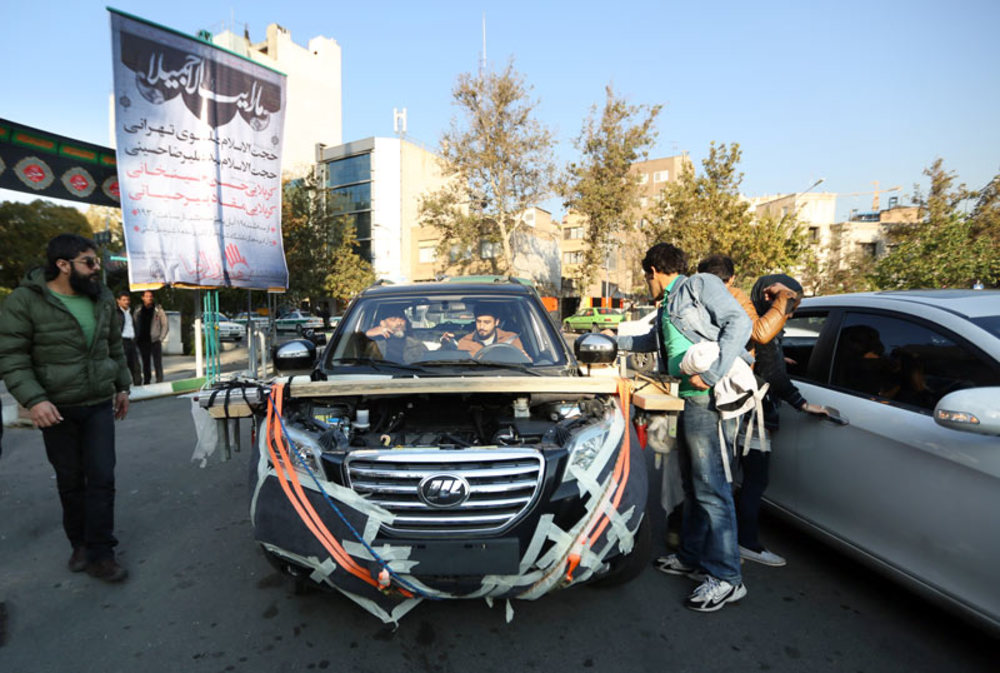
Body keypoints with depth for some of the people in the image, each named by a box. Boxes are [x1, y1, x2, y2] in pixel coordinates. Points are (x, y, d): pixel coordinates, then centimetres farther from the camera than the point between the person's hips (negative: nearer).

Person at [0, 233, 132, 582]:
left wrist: (122, 386, 14)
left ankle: (99, 553, 10)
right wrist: (33, 399, -20)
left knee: (102, 478, 0)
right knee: (70, 481, 10)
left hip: (100, 404, 3)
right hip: (56, 409, -3)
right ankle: (79, 543, 30)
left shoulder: (103, 298, 5)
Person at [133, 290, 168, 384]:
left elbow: (165, 325, 1)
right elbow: (134, 325, 13)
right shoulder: (138, 311, 8)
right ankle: (146, 382, 17)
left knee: (157, 362, -7)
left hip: (155, 341, -3)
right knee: (145, 363, 9)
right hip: (143, 341, 3)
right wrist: (136, 338, 3)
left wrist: (161, 338, -5)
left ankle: (160, 381, -5)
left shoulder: (158, 310, 0)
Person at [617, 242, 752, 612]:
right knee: (692, 485, 15)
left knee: (711, 488, -6)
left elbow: (739, 322, -15)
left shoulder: (700, 285, -2)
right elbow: (650, 340, 42)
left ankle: (726, 577, 4)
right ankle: (692, 557, 27)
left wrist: (711, 374, -22)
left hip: (707, 399, -9)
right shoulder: (667, 309, 24)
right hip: (687, 401, 9)